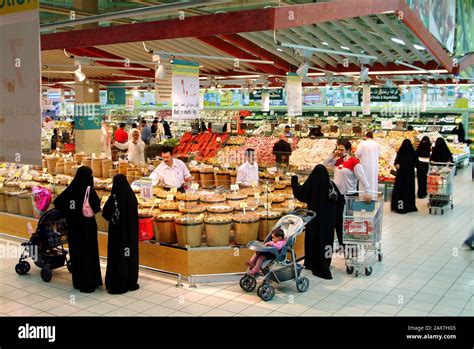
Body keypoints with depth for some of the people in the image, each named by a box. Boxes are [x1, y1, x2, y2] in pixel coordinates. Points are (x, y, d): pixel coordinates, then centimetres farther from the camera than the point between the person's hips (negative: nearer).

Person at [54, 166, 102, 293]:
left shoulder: (71, 189, -1)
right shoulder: (89, 190, -16)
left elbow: (57, 202, -1)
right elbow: (96, 207, -18)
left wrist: (68, 214, 4)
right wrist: (98, 201, 2)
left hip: (73, 226, 5)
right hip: (87, 225, -5)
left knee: (76, 252, 14)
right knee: (88, 252, 3)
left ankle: (78, 281, 23)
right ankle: (88, 283, 6)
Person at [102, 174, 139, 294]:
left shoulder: (114, 197, -17)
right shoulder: (131, 196, -4)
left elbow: (105, 214, -12)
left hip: (117, 231, -4)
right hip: (130, 230, 4)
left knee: (117, 255, 4)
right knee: (130, 254, 13)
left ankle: (117, 285, 7)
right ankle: (131, 282, 21)